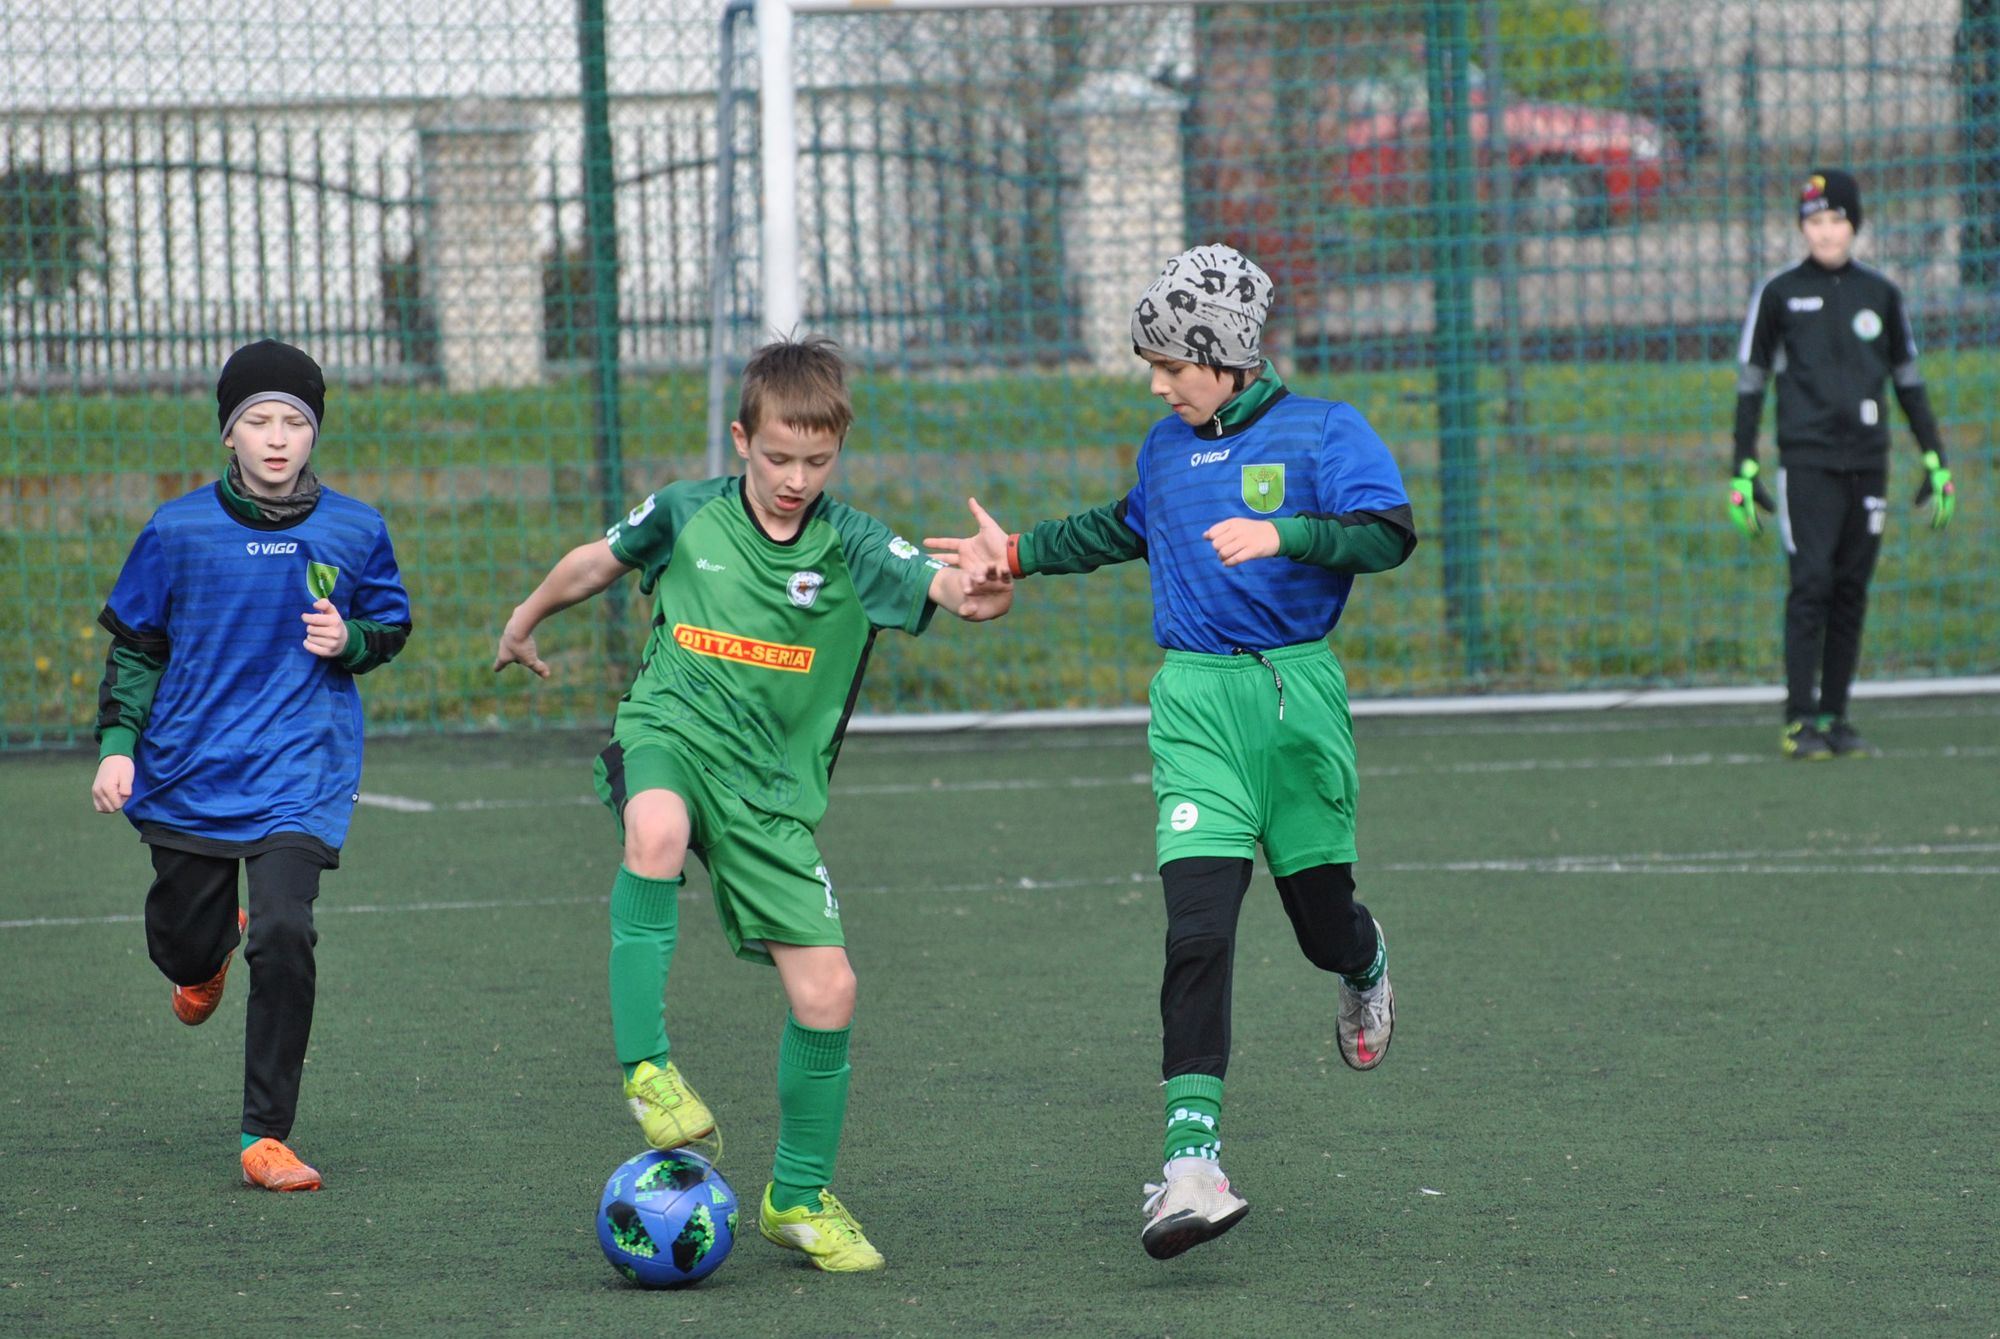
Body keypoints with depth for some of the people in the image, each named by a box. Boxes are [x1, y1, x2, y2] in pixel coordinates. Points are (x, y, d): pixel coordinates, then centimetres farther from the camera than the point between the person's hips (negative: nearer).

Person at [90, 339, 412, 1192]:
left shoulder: (353, 532, 0)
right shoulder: (178, 531, -2)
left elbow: (390, 627, 15)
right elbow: (134, 646, 7)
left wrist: (351, 639, -8)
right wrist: (118, 743, -2)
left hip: (301, 774, -1)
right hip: (189, 771, 1)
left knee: (283, 936, -20)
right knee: (181, 946, 11)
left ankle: (265, 1137, -11)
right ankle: (209, 954, 53)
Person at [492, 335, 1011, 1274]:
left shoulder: (851, 548, -6)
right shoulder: (687, 516, -2)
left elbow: (942, 585, -24)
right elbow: (602, 560, 19)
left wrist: (981, 589, -48)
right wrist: (527, 619, 35)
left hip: (774, 786, 1)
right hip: (669, 737, -1)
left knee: (826, 991, -5)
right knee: (657, 833, -39)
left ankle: (799, 1198, 16)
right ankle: (644, 1064, -28)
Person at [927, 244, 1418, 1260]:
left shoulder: (1321, 431, -2)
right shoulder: (1167, 450, 14)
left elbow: (1388, 534, -13)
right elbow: (1122, 530, 35)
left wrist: (1281, 535, -25)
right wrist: (1019, 554, 36)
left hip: (1297, 693, -2)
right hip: (1195, 699, 2)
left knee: (1321, 918, 9)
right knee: (1197, 930, -14)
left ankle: (1365, 964, 51)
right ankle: (1193, 1160, -20)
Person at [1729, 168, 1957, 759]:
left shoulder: (1880, 294, 11)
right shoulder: (1779, 294, 3)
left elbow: (1908, 381, 18)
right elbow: (1750, 382, 6)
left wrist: (1935, 460, 13)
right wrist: (1743, 471, 2)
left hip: (1868, 461, 3)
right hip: (1806, 461, -3)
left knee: (1852, 592, 3)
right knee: (1811, 583, -12)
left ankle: (1835, 716, 8)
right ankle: (1799, 721, -10)